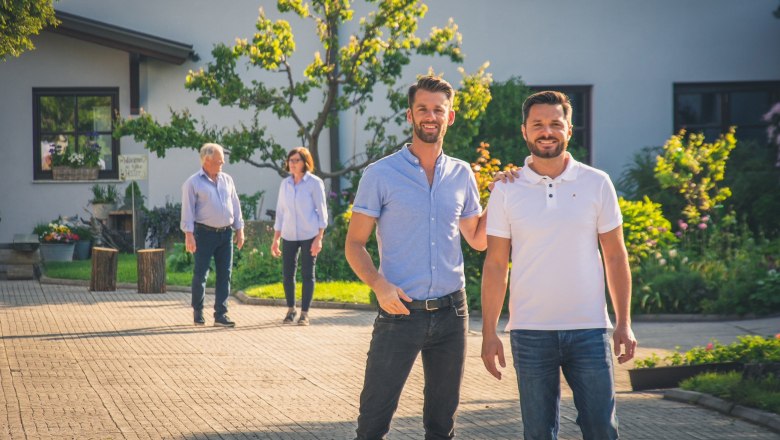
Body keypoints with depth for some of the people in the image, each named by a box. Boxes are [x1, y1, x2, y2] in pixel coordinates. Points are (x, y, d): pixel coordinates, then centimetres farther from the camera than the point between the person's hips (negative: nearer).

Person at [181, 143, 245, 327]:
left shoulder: (227, 180, 12)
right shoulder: (193, 183, -3)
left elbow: (235, 206, 16)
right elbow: (187, 210, -6)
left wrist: (240, 229, 12)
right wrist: (189, 234, -13)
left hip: (226, 233, 5)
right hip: (205, 233, -5)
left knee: (224, 274, 1)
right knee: (200, 274, -1)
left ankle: (220, 314, 4)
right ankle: (198, 311, 14)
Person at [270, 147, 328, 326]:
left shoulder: (315, 183, -5)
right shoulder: (285, 184, 8)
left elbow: (322, 212, -5)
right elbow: (280, 213, 12)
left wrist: (319, 238, -12)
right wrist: (275, 240, 10)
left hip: (309, 235, -4)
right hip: (289, 235, 4)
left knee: (307, 274, 0)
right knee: (287, 273, 3)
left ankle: (304, 313, 6)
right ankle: (290, 309, 20)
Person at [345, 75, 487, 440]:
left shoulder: (462, 175, 8)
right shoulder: (380, 174, -3)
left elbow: (478, 239, 17)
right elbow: (355, 243, -3)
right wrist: (378, 283, -20)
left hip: (451, 312, 4)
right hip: (401, 311, -4)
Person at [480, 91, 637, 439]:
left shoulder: (596, 184, 3)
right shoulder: (506, 190, 2)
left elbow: (615, 257, 6)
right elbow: (495, 266, 3)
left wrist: (624, 323, 1)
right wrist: (489, 332, -1)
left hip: (589, 329, 0)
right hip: (530, 332, 0)